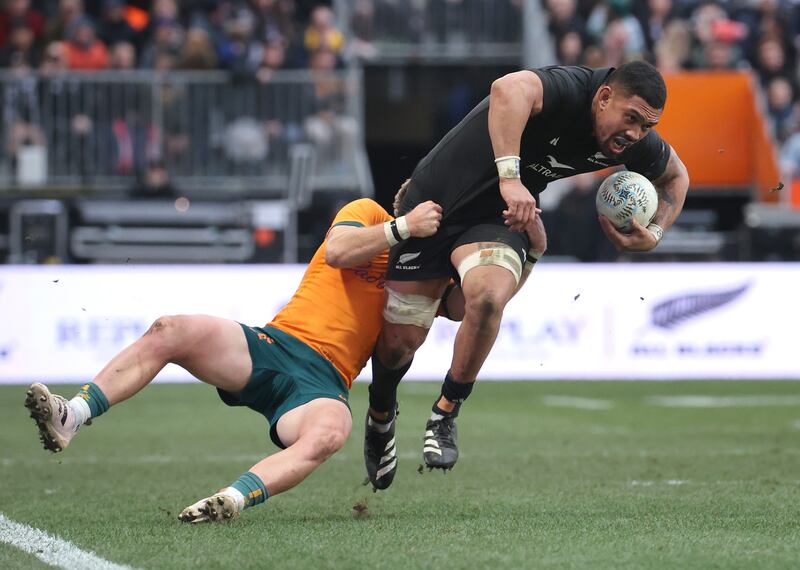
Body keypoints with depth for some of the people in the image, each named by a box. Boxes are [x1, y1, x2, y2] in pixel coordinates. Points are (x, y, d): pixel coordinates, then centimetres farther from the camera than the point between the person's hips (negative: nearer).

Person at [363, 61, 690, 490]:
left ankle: (445, 415, -8)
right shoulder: (568, 90, -30)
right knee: (399, 340, 1)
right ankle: (381, 414, 36)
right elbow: (508, 89, -54)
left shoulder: (634, 143, -9)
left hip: (497, 216, 3)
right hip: (435, 198, -3)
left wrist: (654, 234, -3)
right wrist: (510, 176, -58)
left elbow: (675, 176, 13)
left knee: (488, 296, -30)